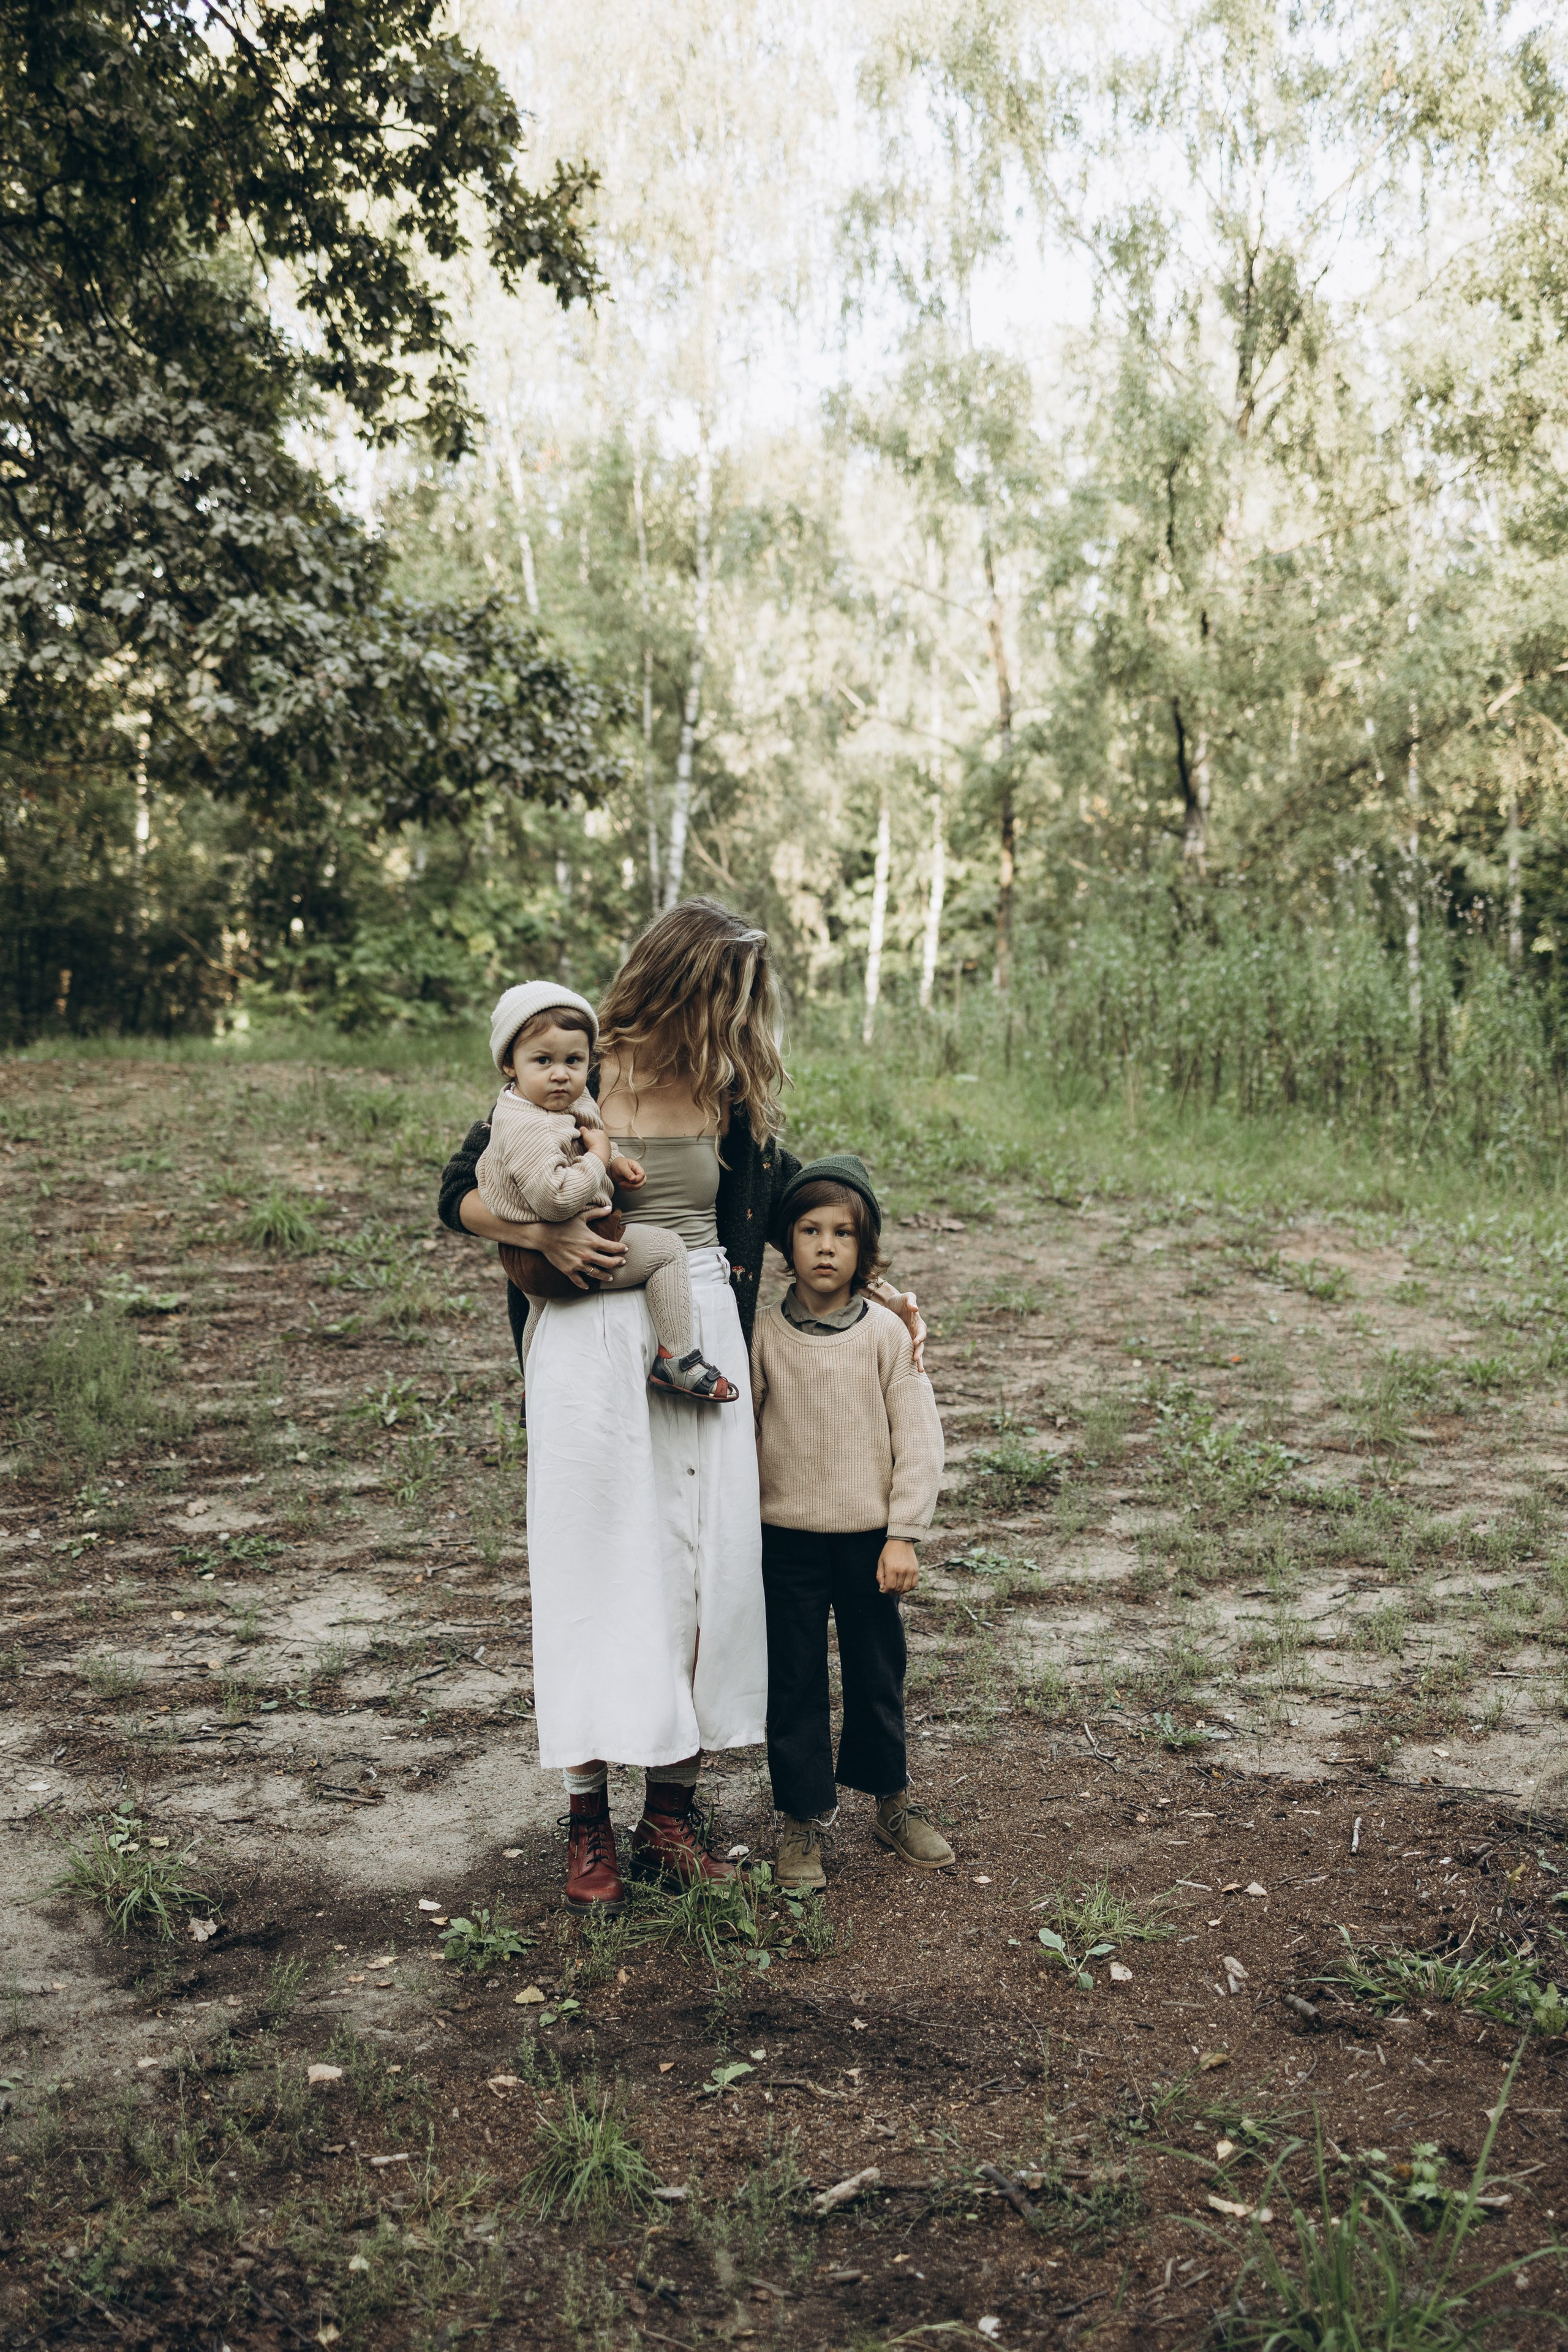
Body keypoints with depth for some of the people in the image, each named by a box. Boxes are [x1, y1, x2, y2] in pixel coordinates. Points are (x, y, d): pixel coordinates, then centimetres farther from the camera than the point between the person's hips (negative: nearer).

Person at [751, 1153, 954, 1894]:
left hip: (870, 1535, 0)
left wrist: (903, 1535, -8)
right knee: (794, 1679, 6)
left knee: (878, 1672, 12)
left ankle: (892, 1799, 32)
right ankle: (802, 1818, 19)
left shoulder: (887, 1333, -5)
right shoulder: (765, 1334, -3)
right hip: (788, 1536, 0)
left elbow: (918, 1438, -4)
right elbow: (743, 1428, 6)